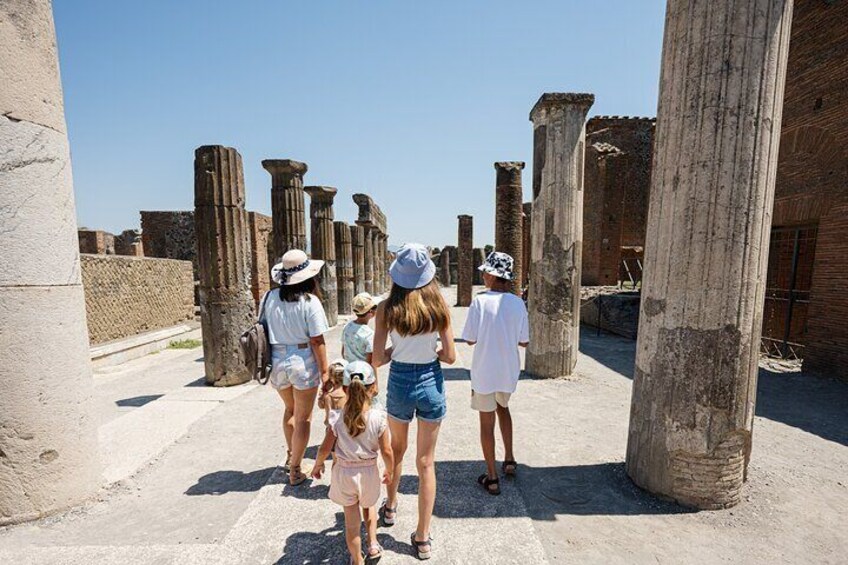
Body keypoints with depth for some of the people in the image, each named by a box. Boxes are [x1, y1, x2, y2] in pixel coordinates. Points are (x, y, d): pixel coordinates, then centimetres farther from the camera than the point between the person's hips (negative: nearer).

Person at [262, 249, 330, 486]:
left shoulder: (271, 297, -2)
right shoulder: (310, 301, -15)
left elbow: (263, 330, 5)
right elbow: (317, 341, -14)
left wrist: (270, 364, 17)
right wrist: (325, 371, -7)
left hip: (277, 361, 5)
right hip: (303, 362, -5)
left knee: (290, 409, 29)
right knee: (303, 419, 12)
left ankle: (290, 456, 41)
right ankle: (295, 471, 23)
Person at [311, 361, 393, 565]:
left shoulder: (337, 418, -20)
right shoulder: (378, 418, -22)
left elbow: (325, 449, -11)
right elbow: (386, 452, -14)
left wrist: (317, 466, 10)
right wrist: (389, 471, 5)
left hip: (344, 472, 0)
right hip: (369, 472, 0)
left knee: (351, 521, 18)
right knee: (369, 506, 32)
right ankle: (372, 545, 35)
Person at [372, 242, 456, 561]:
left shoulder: (387, 308, -13)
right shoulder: (439, 306, -11)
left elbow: (377, 359, -13)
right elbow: (450, 356, -8)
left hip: (400, 383, 0)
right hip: (431, 383, 0)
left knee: (397, 449, 28)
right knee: (426, 462, 14)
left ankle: (390, 508, 49)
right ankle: (422, 537, 27)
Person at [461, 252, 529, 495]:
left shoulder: (480, 301, -17)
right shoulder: (518, 303, -7)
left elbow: (470, 340, -11)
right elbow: (524, 342, 0)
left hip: (484, 372, -4)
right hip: (509, 370, 4)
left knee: (487, 423, 11)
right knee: (503, 408, 31)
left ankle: (492, 478, 24)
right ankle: (509, 460, 35)